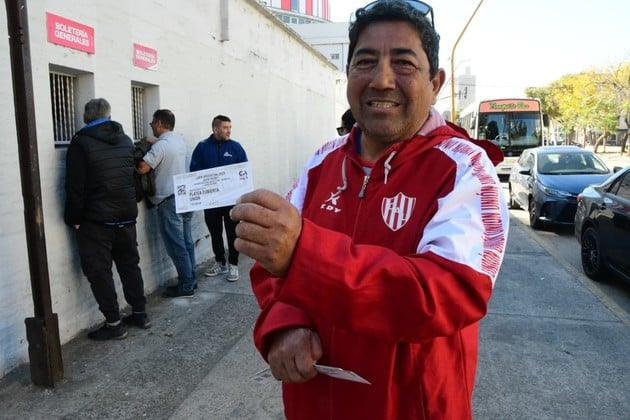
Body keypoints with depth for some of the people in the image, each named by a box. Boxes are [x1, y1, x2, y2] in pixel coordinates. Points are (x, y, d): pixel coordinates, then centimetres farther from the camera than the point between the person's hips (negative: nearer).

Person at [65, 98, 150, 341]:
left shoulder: (81, 143, -9)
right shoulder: (126, 140, 8)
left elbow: (75, 187, -12)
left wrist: (74, 218, -4)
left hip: (95, 220, -5)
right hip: (126, 216, 6)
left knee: (99, 271, 3)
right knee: (130, 265, 15)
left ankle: (113, 324, 6)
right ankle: (140, 313, 22)